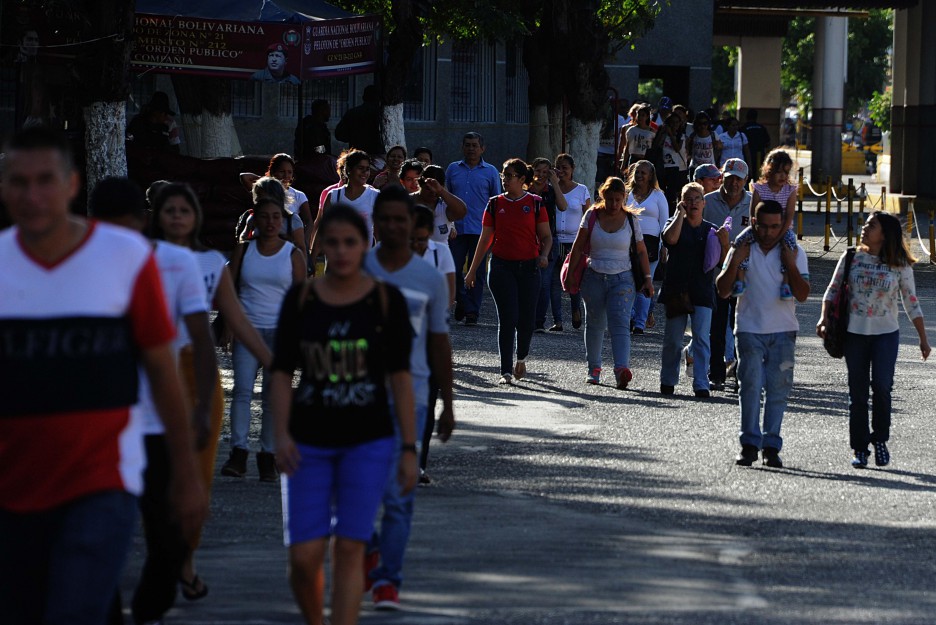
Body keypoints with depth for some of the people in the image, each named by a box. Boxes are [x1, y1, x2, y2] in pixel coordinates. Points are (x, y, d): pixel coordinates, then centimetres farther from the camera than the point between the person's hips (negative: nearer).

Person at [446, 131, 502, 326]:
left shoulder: (490, 171, 6)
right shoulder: (453, 169, 10)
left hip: (480, 230, -2)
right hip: (456, 228, 2)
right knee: (453, 269, 0)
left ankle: (472, 312, 5)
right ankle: (462, 301, 22)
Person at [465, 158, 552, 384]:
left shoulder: (535, 203, 3)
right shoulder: (495, 204, 6)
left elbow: (546, 236, 6)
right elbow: (485, 239, 11)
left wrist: (544, 255, -15)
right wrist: (472, 270, 12)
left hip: (528, 266, 0)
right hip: (502, 266, 0)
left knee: (527, 319, 3)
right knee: (507, 318, -8)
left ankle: (521, 358, 32)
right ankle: (506, 371, -6)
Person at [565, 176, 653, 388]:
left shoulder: (631, 220, 1)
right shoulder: (592, 216, 1)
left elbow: (641, 252, 7)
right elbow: (579, 247, 4)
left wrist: (647, 278, 0)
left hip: (622, 279, -2)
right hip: (594, 277, 2)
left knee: (620, 323, -17)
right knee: (594, 324, 10)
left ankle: (621, 369, -32)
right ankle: (594, 368, 25)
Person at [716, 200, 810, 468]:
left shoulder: (794, 253, 3)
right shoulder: (742, 250, 4)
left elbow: (802, 295, -4)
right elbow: (723, 291, 0)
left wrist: (790, 265, -14)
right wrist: (734, 262, -13)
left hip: (783, 331, 1)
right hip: (749, 328, -1)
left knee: (778, 387, -1)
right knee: (751, 385, -9)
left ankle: (771, 445, 5)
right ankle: (749, 443, -6)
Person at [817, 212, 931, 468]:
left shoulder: (900, 265, 0)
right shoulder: (851, 258, 4)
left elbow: (911, 303, 5)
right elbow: (833, 290, 6)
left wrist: (923, 339, 3)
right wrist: (824, 317, -11)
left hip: (886, 334, -2)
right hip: (855, 333, 2)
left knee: (881, 386, -16)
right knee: (858, 392, 2)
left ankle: (880, 439, 4)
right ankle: (860, 449, 10)